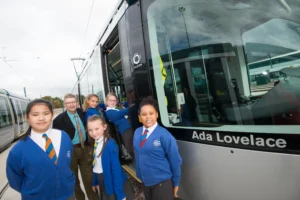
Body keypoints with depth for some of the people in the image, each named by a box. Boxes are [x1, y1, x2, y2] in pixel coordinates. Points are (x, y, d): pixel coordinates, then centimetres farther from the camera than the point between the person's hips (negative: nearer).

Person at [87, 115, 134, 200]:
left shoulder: (110, 145, -27)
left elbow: (116, 169, -25)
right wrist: (95, 182, 13)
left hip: (115, 182, -7)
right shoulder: (96, 143, -4)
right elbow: (95, 165, 4)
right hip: (103, 183, 7)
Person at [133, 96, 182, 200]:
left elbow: (175, 161, -12)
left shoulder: (164, 135, -20)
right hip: (145, 182, 5)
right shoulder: (137, 133, -4)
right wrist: (140, 176, 11)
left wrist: (176, 183, -3)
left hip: (162, 183, -5)